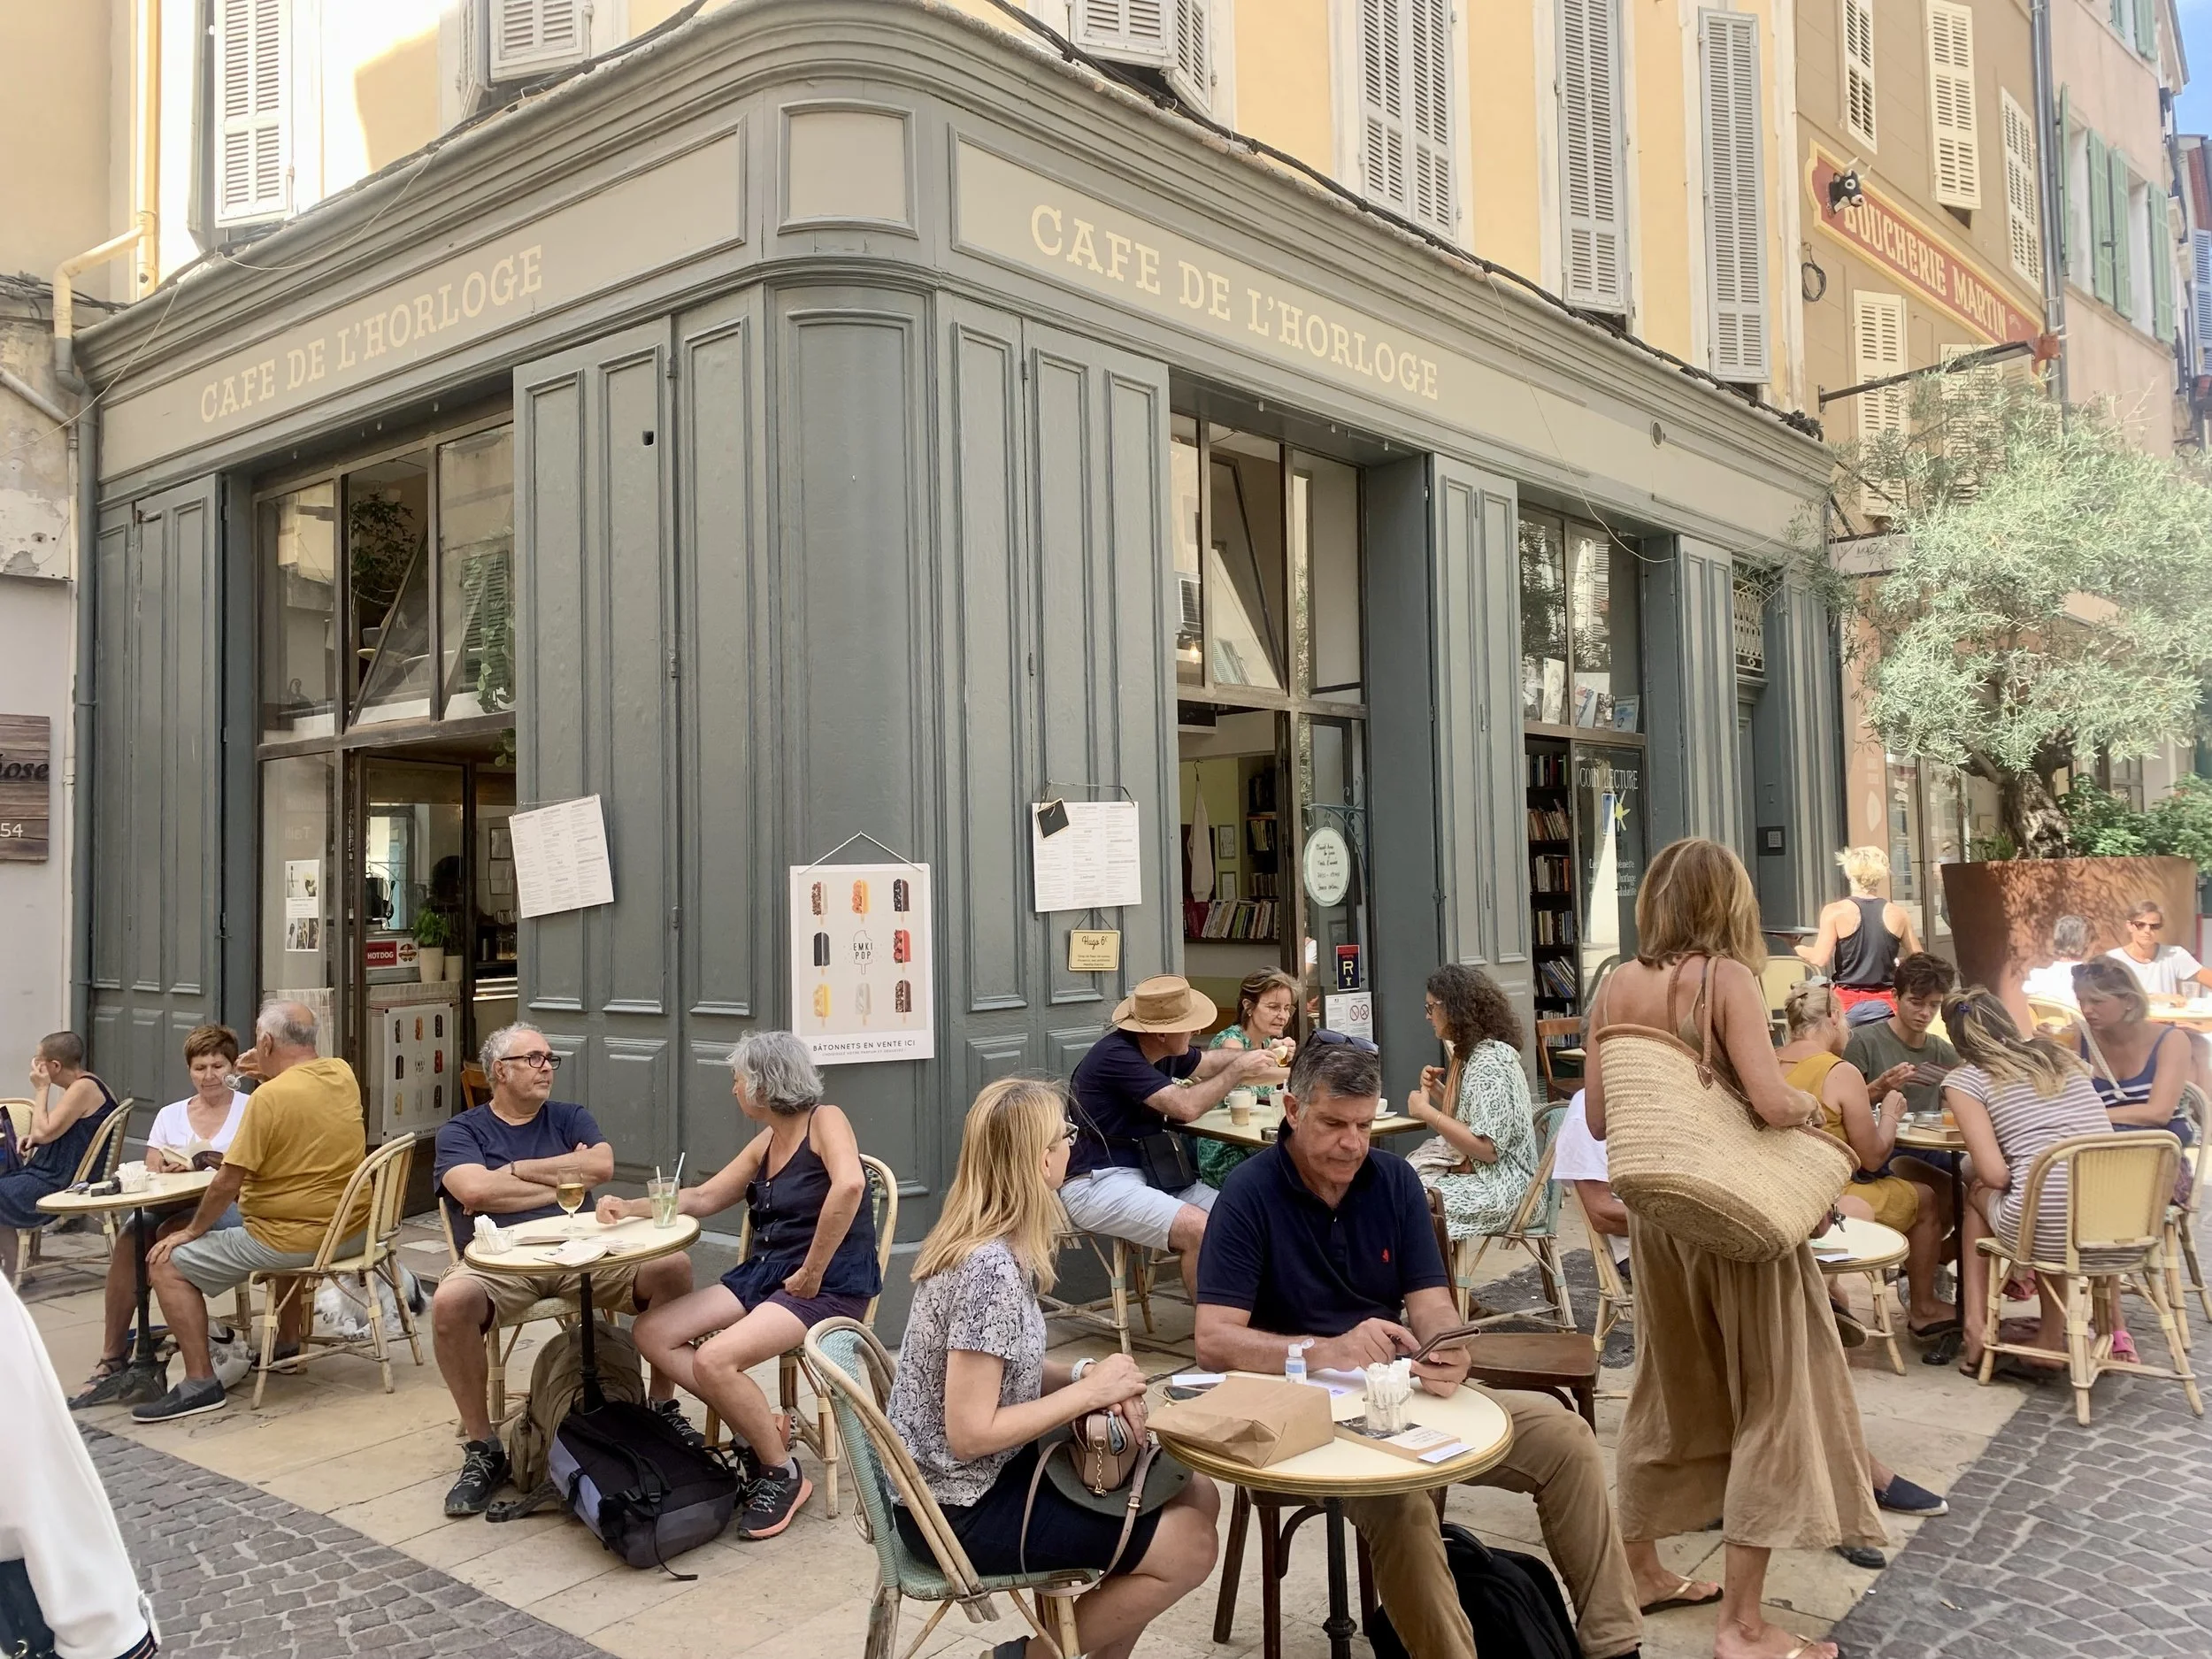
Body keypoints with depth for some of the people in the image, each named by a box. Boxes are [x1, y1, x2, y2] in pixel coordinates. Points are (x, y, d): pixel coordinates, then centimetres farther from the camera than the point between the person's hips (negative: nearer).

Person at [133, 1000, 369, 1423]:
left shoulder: (270, 1096, -19)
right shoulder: (342, 1073, 2)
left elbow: (228, 1183, -16)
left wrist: (191, 1231, -1)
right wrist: (272, 1072, 15)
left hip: (296, 1238, -8)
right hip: (352, 1231, 8)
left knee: (168, 1264, 3)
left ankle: (201, 1382, 0)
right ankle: (288, 1344, 45)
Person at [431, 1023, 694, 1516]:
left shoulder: (569, 1118, 20)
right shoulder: (459, 1131, 12)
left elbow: (601, 1165, 0)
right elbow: (475, 1190, -8)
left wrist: (516, 1170, 1)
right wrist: (563, 1181, 0)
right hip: (499, 1261, -2)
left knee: (672, 1266, -22)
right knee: (450, 1302, -35)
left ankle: (662, 1406, -4)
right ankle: (481, 1448, -15)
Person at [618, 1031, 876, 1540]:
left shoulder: (824, 1120, -11)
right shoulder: (765, 1143, 15)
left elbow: (849, 1183, -31)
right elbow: (703, 1198, 25)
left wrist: (812, 1272, -26)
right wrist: (630, 1207, 19)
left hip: (828, 1287, -9)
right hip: (764, 1273, 9)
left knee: (714, 1360, -27)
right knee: (652, 1334, -4)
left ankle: (783, 1476, -4)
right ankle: (761, 1429, 3)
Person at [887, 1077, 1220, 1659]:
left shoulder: (977, 1240, 2)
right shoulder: (991, 1268, -27)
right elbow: (970, 1434, -26)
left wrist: (1083, 1374, -6)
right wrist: (1089, 1390, -18)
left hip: (980, 1477, 9)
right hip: (959, 1507, -9)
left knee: (1197, 1494, 10)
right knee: (1189, 1547, -6)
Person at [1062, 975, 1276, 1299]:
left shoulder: (1164, 1054, 9)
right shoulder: (1116, 1056, -19)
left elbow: (1210, 1061, 28)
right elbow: (1186, 1107, -23)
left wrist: (1261, 1054, 14)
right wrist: (1239, 1070, -11)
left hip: (1146, 1172, 10)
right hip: (1095, 1184, -9)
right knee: (1200, 1230, -26)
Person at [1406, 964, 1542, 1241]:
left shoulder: (1490, 1062, -18)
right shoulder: (1470, 1054, 12)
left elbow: (1486, 1148, -23)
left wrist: (1427, 1112, -18)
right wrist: (1437, 1091, 3)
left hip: (1496, 1187, -9)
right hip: (1471, 1171, 9)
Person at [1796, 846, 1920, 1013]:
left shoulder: (1835, 912, -6)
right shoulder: (1898, 914, 2)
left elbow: (1819, 959, -12)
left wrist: (1797, 947, 5)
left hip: (1848, 999, -2)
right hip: (1885, 999, 2)